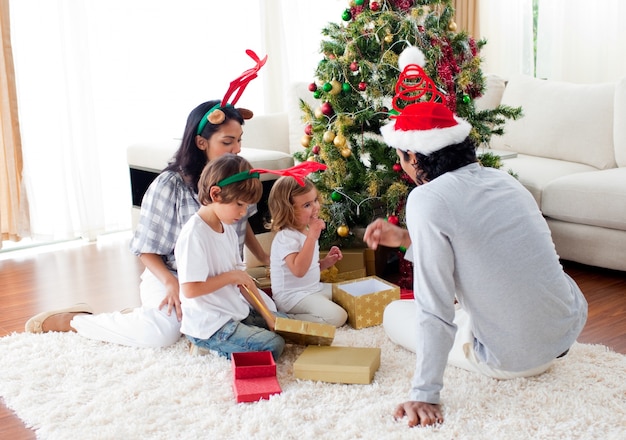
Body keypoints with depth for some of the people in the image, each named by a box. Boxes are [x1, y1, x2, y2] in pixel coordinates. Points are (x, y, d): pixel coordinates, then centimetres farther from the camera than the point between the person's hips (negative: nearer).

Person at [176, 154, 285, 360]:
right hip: (207, 325, -9)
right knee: (274, 346, -15)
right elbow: (190, 289, -27)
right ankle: (207, 344, -2)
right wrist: (231, 276, -18)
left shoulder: (227, 229, 6)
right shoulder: (194, 234, -23)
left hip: (236, 311, 9)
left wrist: (267, 315, 2)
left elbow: (242, 278, 9)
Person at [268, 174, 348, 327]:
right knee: (337, 316, -21)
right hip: (292, 296, -10)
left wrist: (326, 262, 4)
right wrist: (312, 236, -33)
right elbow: (298, 270, -34)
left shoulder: (308, 230, 10)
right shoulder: (286, 237, -21)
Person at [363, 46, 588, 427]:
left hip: (515, 360, -7)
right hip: (570, 329, 8)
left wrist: (425, 395, -16)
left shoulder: (428, 200, -21)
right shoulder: (501, 179, 2)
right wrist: (408, 239, 15)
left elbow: (434, 311, -22)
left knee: (395, 314, 14)